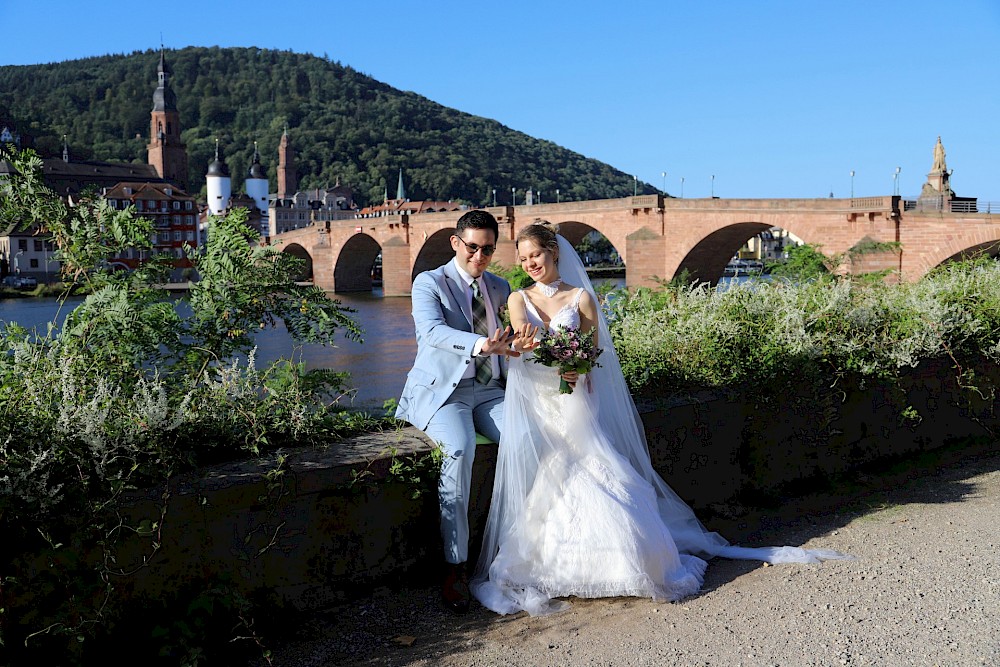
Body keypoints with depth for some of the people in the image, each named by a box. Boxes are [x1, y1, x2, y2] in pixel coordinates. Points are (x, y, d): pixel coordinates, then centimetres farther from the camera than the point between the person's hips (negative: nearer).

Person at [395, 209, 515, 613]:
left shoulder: (500, 288, 17)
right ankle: (455, 566, -26)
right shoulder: (429, 283, 0)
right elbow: (431, 330, -20)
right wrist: (477, 344, -38)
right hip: (441, 391, -4)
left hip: (488, 391, 5)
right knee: (460, 449, -34)